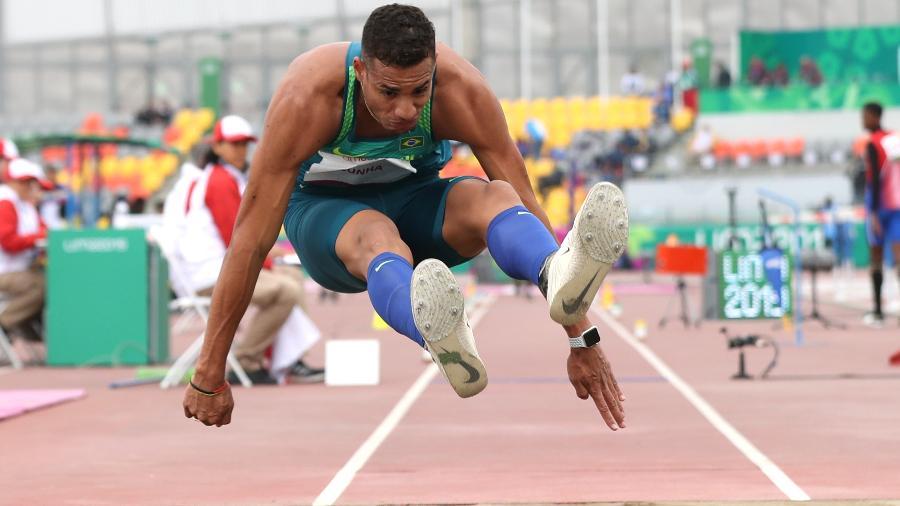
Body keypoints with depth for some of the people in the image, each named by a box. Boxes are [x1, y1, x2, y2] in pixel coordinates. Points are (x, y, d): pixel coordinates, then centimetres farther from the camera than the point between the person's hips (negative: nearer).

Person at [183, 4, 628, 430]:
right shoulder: (307, 97, -31)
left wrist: (582, 338, -26)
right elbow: (251, 237, -28)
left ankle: (559, 275, -66)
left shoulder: (462, 90, -26)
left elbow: (525, 202, -23)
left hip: (413, 198, 3)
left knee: (496, 198, -32)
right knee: (376, 236, -40)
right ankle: (443, 343, -72)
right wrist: (209, 375, -27)